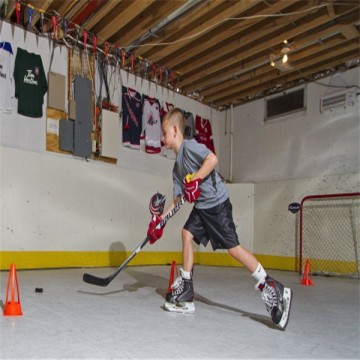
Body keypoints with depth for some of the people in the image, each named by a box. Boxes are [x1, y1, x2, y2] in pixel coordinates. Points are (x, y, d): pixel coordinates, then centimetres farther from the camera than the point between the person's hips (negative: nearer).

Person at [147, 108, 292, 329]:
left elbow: (212, 159, -26)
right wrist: (160, 219, 12)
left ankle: (273, 289, -2)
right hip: (201, 206, 9)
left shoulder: (189, 146, -9)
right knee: (187, 233, 3)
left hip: (216, 202, -9)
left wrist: (194, 180, -26)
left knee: (233, 247, -11)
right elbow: (178, 198, 17)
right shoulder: (177, 166, 18)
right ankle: (186, 293, 12)